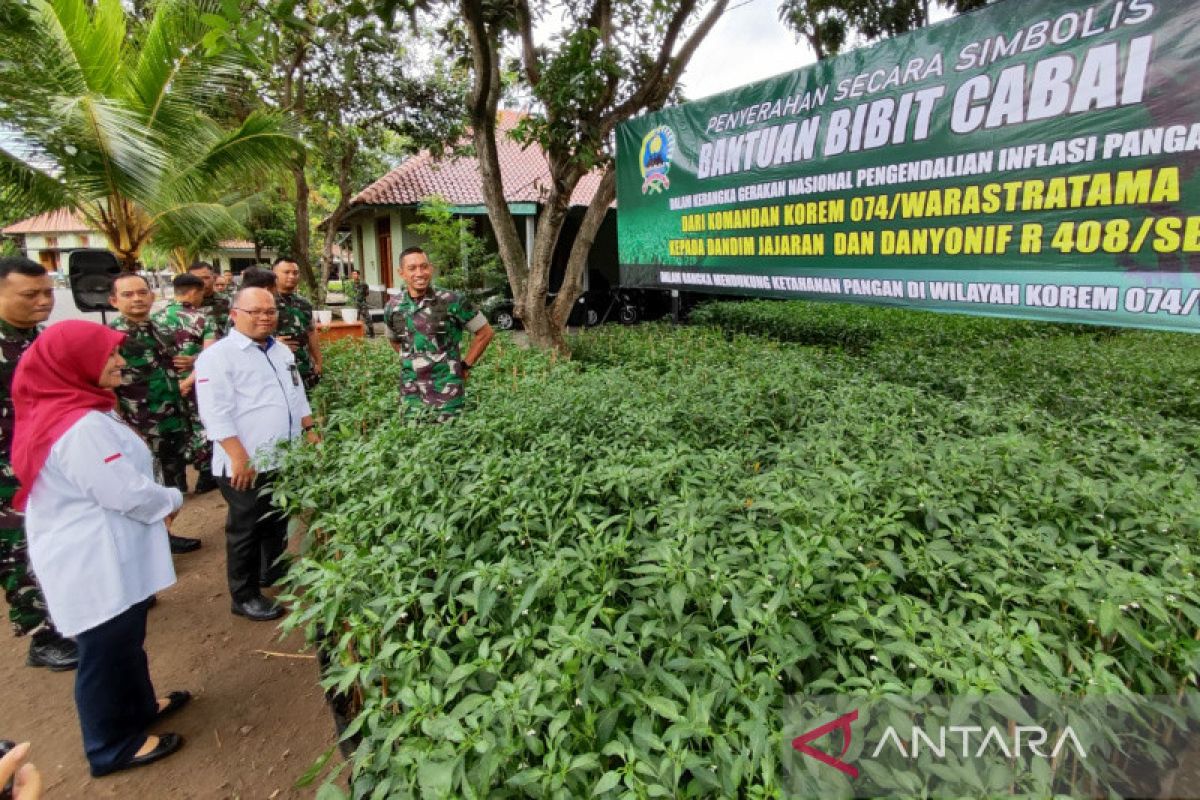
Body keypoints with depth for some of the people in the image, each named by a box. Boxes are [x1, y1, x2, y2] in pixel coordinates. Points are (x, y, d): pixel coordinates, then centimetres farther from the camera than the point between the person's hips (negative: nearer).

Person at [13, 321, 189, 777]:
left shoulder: (57, 411, 5)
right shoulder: (82, 427, -28)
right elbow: (127, 492, -25)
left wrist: (156, 503, 8)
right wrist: (172, 500, -6)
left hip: (100, 554, 10)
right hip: (95, 563, -10)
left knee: (124, 641, 25)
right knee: (106, 651, 9)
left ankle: (139, 706, 45)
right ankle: (114, 746, 28)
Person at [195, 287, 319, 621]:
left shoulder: (281, 351, 11)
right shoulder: (218, 356, -12)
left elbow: (297, 396, 20)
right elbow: (216, 414, -19)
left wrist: (309, 430, 12)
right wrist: (240, 459, -22)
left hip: (286, 458, 7)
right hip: (246, 465, -7)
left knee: (278, 521, 21)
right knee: (246, 530, 7)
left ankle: (272, 570, 41)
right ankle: (244, 596, 22)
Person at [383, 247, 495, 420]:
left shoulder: (452, 301, -11)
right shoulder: (393, 307, 2)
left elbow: (485, 333, -1)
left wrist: (465, 366, -1)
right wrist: (411, 361, 12)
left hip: (448, 392, -3)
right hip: (411, 393, 4)